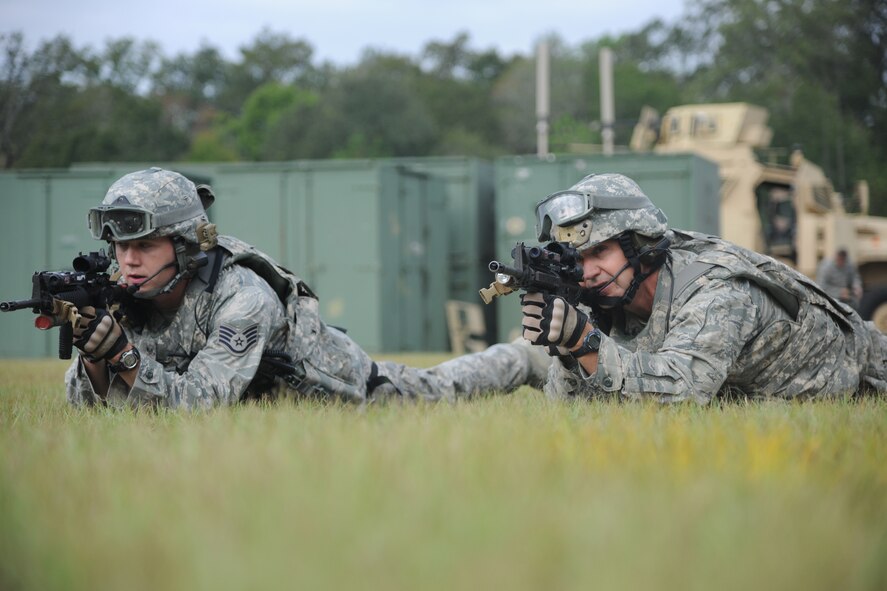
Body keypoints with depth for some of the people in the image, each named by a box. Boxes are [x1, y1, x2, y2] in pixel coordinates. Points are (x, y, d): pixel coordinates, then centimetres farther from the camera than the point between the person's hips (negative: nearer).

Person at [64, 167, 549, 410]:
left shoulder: (242, 297, -40)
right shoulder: (119, 298, -22)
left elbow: (201, 405, -45)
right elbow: (88, 404, -21)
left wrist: (122, 354, -57)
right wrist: (94, 354, -43)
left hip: (327, 380, -5)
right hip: (255, 398, 6)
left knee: (438, 392, 16)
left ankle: (521, 361, 48)